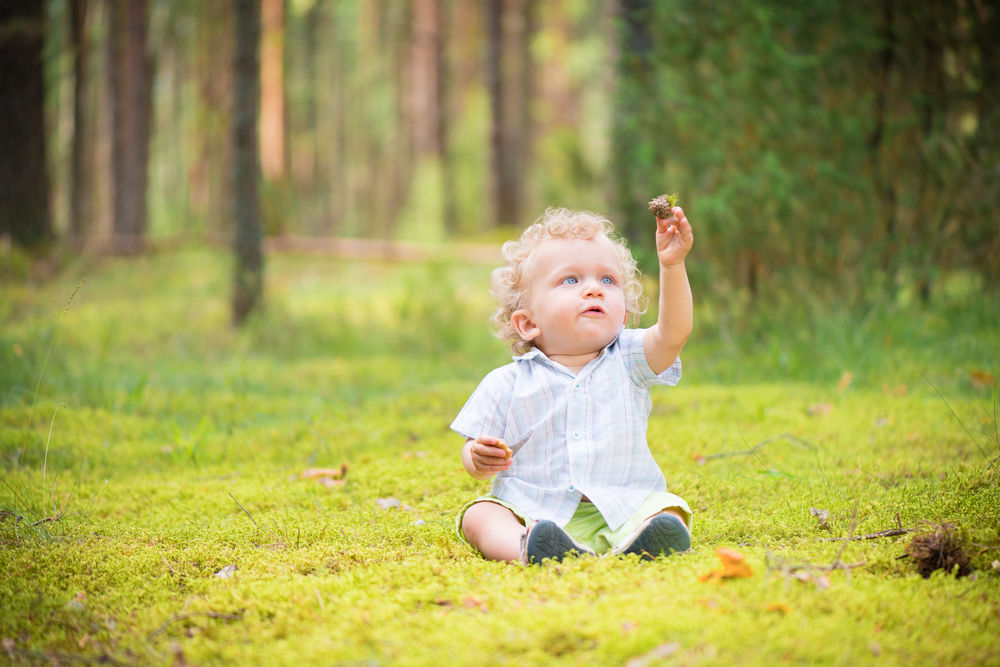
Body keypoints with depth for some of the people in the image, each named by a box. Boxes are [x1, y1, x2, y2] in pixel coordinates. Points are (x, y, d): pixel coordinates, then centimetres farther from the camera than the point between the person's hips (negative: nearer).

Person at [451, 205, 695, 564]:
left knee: (668, 511, -24)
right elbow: (473, 449, 10)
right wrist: (479, 460, -15)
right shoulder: (509, 384, 5)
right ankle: (525, 547, -51)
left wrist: (672, 265, -24)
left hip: (621, 510, 0)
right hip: (530, 513, 0)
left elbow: (673, 332, -11)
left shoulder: (628, 360, 7)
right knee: (477, 516, -25)